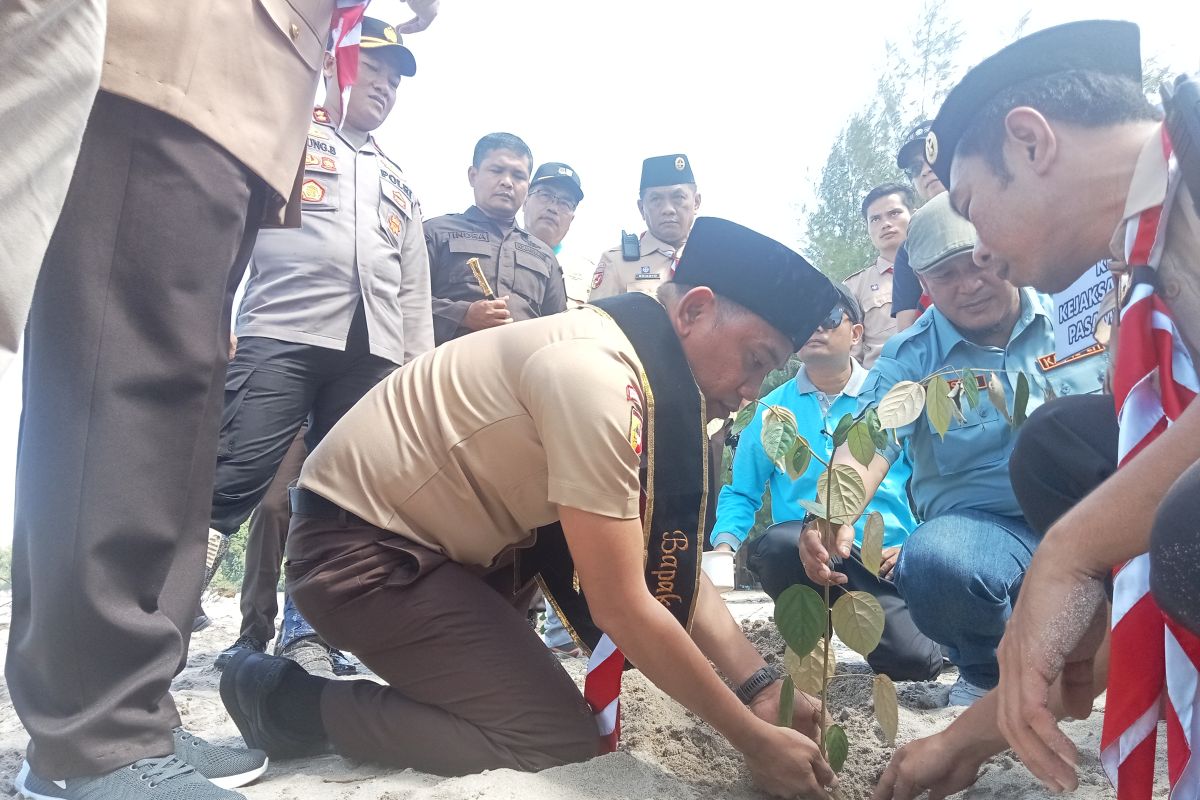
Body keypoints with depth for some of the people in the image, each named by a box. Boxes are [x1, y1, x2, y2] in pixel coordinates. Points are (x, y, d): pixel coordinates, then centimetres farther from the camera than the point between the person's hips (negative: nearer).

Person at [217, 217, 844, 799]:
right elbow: (622, 609, -24)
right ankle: (290, 703, -2)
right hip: (358, 548, -10)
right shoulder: (596, 377, -26)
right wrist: (754, 740, -13)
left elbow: (672, 568, 5)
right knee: (565, 745, -11)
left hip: (430, 533, 10)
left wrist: (760, 686, -4)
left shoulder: (653, 381, 4)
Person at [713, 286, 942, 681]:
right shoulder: (771, 411, 8)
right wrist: (725, 543, -7)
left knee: (917, 662, -24)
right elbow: (741, 492, 12)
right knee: (779, 542, -35)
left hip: (888, 559, 0)